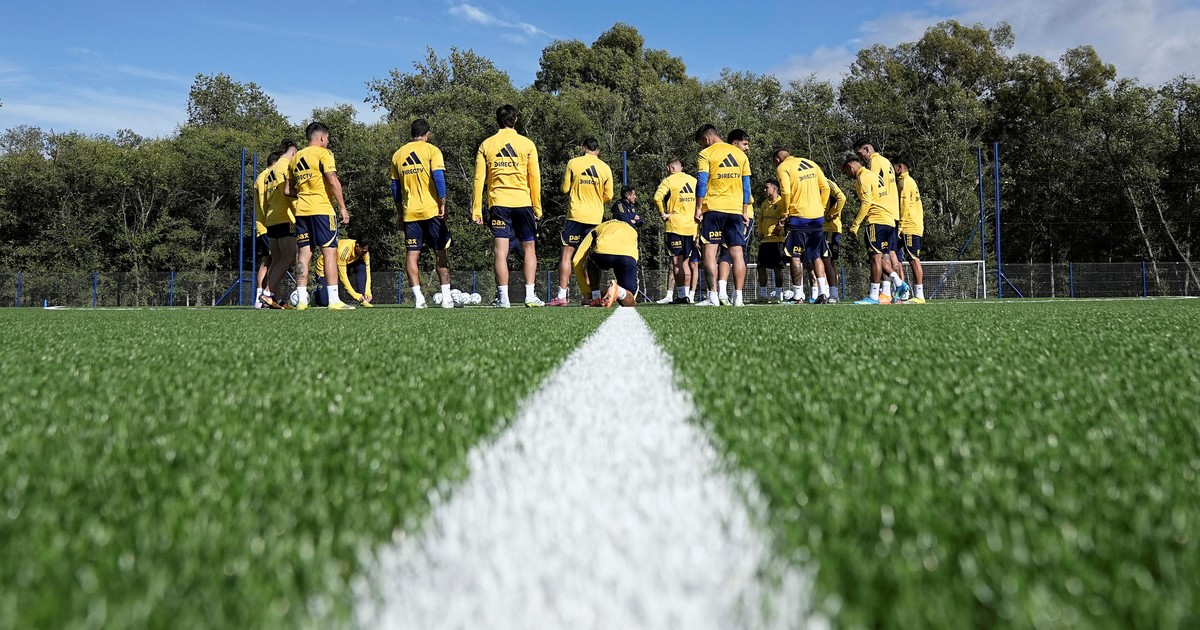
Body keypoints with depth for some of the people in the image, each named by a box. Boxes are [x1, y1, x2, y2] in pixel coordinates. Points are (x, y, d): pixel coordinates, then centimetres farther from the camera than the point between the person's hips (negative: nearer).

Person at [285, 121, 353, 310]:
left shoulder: (295, 158, 17)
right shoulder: (323, 153, -3)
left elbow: (287, 190, 17)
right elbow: (333, 181, -14)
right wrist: (343, 207, -11)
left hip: (301, 210, 6)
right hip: (321, 209, -6)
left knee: (304, 254, 6)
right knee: (330, 252, -6)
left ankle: (302, 300, 3)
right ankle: (334, 300, -10)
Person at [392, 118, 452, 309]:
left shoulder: (398, 154, 11)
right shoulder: (432, 150, -1)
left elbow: (395, 187, 14)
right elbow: (439, 178, -13)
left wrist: (399, 212, 20)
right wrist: (442, 204, -9)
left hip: (409, 212, 3)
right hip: (431, 209, -3)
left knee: (412, 253, 3)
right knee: (441, 251, 3)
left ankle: (418, 297, -5)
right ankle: (446, 297, 0)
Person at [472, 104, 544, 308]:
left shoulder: (486, 145, 5)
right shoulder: (527, 144, 3)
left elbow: (479, 179, 1)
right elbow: (535, 178, 1)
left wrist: (477, 210, 3)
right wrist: (537, 207, 7)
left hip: (498, 203, 0)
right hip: (523, 202, 0)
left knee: (500, 251, 0)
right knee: (529, 248, 9)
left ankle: (503, 297, -3)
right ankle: (530, 295, 3)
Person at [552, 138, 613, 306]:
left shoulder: (573, 163, -2)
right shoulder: (606, 168, 4)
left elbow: (565, 189, 1)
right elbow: (608, 196, 7)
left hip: (575, 215, -2)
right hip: (595, 217, 2)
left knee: (567, 253, 0)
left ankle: (562, 296, -6)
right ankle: (589, 296, 5)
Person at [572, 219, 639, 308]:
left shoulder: (598, 228, 35)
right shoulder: (632, 231, 42)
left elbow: (577, 262, 24)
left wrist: (588, 294, 28)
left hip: (602, 252, -1)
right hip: (628, 256, 1)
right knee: (629, 302, 18)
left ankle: (596, 298, 16)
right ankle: (617, 290, -15)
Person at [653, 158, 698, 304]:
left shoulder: (668, 180, -5)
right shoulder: (693, 180, 13)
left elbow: (657, 197, -20)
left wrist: (662, 213, -9)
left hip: (675, 226, -5)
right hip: (691, 226, 5)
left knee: (676, 261, -2)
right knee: (685, 262, 12)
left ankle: (681, 295, -5)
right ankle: (687, 294, 10)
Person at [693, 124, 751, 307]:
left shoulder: (706, 155, -1)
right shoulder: (740, 154, 15)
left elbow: (702, 183, -9)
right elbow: (746, 185, 14)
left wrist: (698, 208, -6)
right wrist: (745, 212, 16)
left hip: (713, 208, -4)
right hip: (735, 209, 4)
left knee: (710, 250, -2)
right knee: (737, 253, 3)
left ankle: (713, 296, -9)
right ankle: (738, 297, 0)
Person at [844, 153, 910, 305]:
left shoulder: (862, 178, -6)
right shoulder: (875, 175, 22)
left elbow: (866, 203, -16)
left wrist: (855, 225, -14)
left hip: (876, 221, -9)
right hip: (889, 221, 9)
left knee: (875, 257, -9)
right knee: (881, 258, 14)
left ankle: (874, 296, -10)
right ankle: (899, 283, 8)